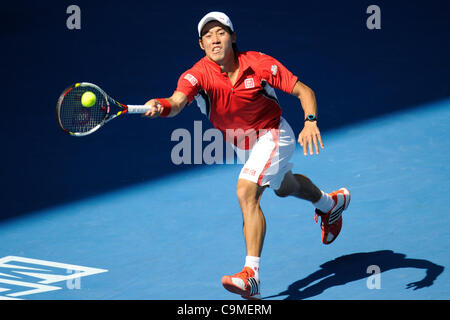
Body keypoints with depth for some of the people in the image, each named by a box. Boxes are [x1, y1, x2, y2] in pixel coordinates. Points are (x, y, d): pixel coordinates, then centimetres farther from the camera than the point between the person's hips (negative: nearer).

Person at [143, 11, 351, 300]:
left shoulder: (260, 64, -26)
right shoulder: (197, 75, -24)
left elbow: (304, 91, -17)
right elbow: (177, 102, -44)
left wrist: (311, 121, -34)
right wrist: (161, 106, -67)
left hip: (272, 134, -5)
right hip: (241, 143, 5)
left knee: (247, 192, -26)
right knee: (284, 187, 30)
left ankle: (252, 275, -29)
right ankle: (331, 203, 63)